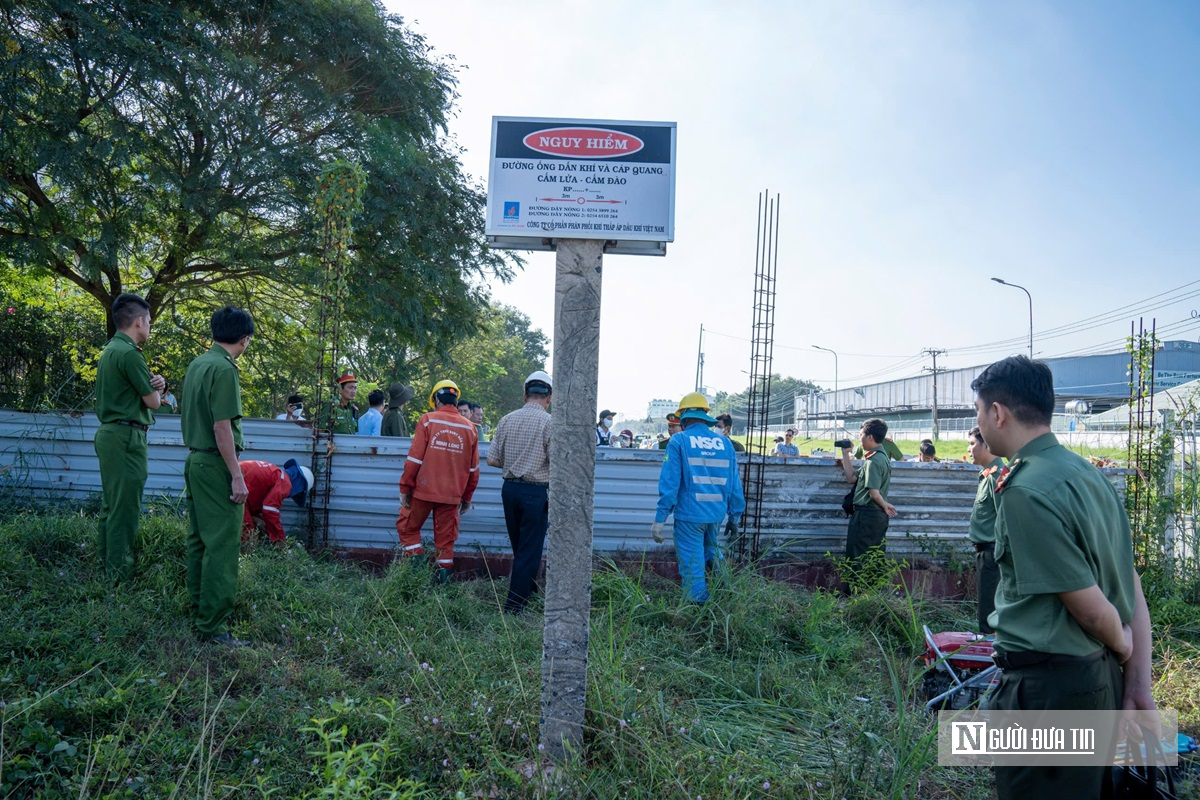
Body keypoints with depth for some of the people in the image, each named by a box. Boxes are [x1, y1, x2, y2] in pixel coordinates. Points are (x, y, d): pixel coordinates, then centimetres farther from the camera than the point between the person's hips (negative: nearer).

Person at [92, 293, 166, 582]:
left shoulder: (111, 350, 15)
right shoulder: (129, 353, -16)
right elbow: (153, 402, -13)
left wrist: (153, 384, 0)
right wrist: (156, 391, 10)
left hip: (110, 433, 10)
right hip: (126, 437, -10)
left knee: (110, 505, 14)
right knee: (125, 508, -6)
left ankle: (107, 567, 22)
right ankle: (121, 576, -2)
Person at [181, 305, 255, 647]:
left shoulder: (197, 364, 11)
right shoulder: (224, 369, -17)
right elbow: (222, 428, -20)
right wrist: (237, 476, -18)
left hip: (195, 460, 10)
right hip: (216, 465, -10)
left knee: (199, 538, 17)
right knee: (222, 544, -7)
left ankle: (199, 605, 28)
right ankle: (212, 624, -4)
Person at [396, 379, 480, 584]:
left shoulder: (427, 420, -5)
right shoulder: (470, 428, 5)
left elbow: (414, 459, -9)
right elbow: (473, 469, 9)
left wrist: (405, 488, 0)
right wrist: (467, 497, 18)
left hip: (424, 490, -3)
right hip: (452, 494, 3)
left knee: (407, 528, 15)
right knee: (445, 539, 10)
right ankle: (443, 578, 11)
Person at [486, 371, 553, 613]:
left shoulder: (507, 420, 3)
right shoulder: (549, 422, -10)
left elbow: (492, 459, 3)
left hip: (510, 488, 5)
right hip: (536, 491, -5)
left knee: (518, 547, 19)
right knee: (530, 549, 4)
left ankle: (524, 591, 30)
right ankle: (515, 604, 6)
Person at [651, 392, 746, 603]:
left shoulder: (679, 441, -5)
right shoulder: (724, 443, 7)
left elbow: (669, 483, -11)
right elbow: (734, 484, 8)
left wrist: (660, 518, -9)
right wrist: (734, 516, 16)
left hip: (689, 515, -5)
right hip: (717, 514, 5)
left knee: (692, 566, 3)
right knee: (711, 551, 27)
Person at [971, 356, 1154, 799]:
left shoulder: (1025, 491, -22)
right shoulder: (1089, 473, 7)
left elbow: (1091, 608, -19)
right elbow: (1133, 590, 9)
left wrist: (1123, 647, 2)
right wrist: (1139, 683, 10)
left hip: (1048, 688, -9)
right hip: (1103, 679, 9)